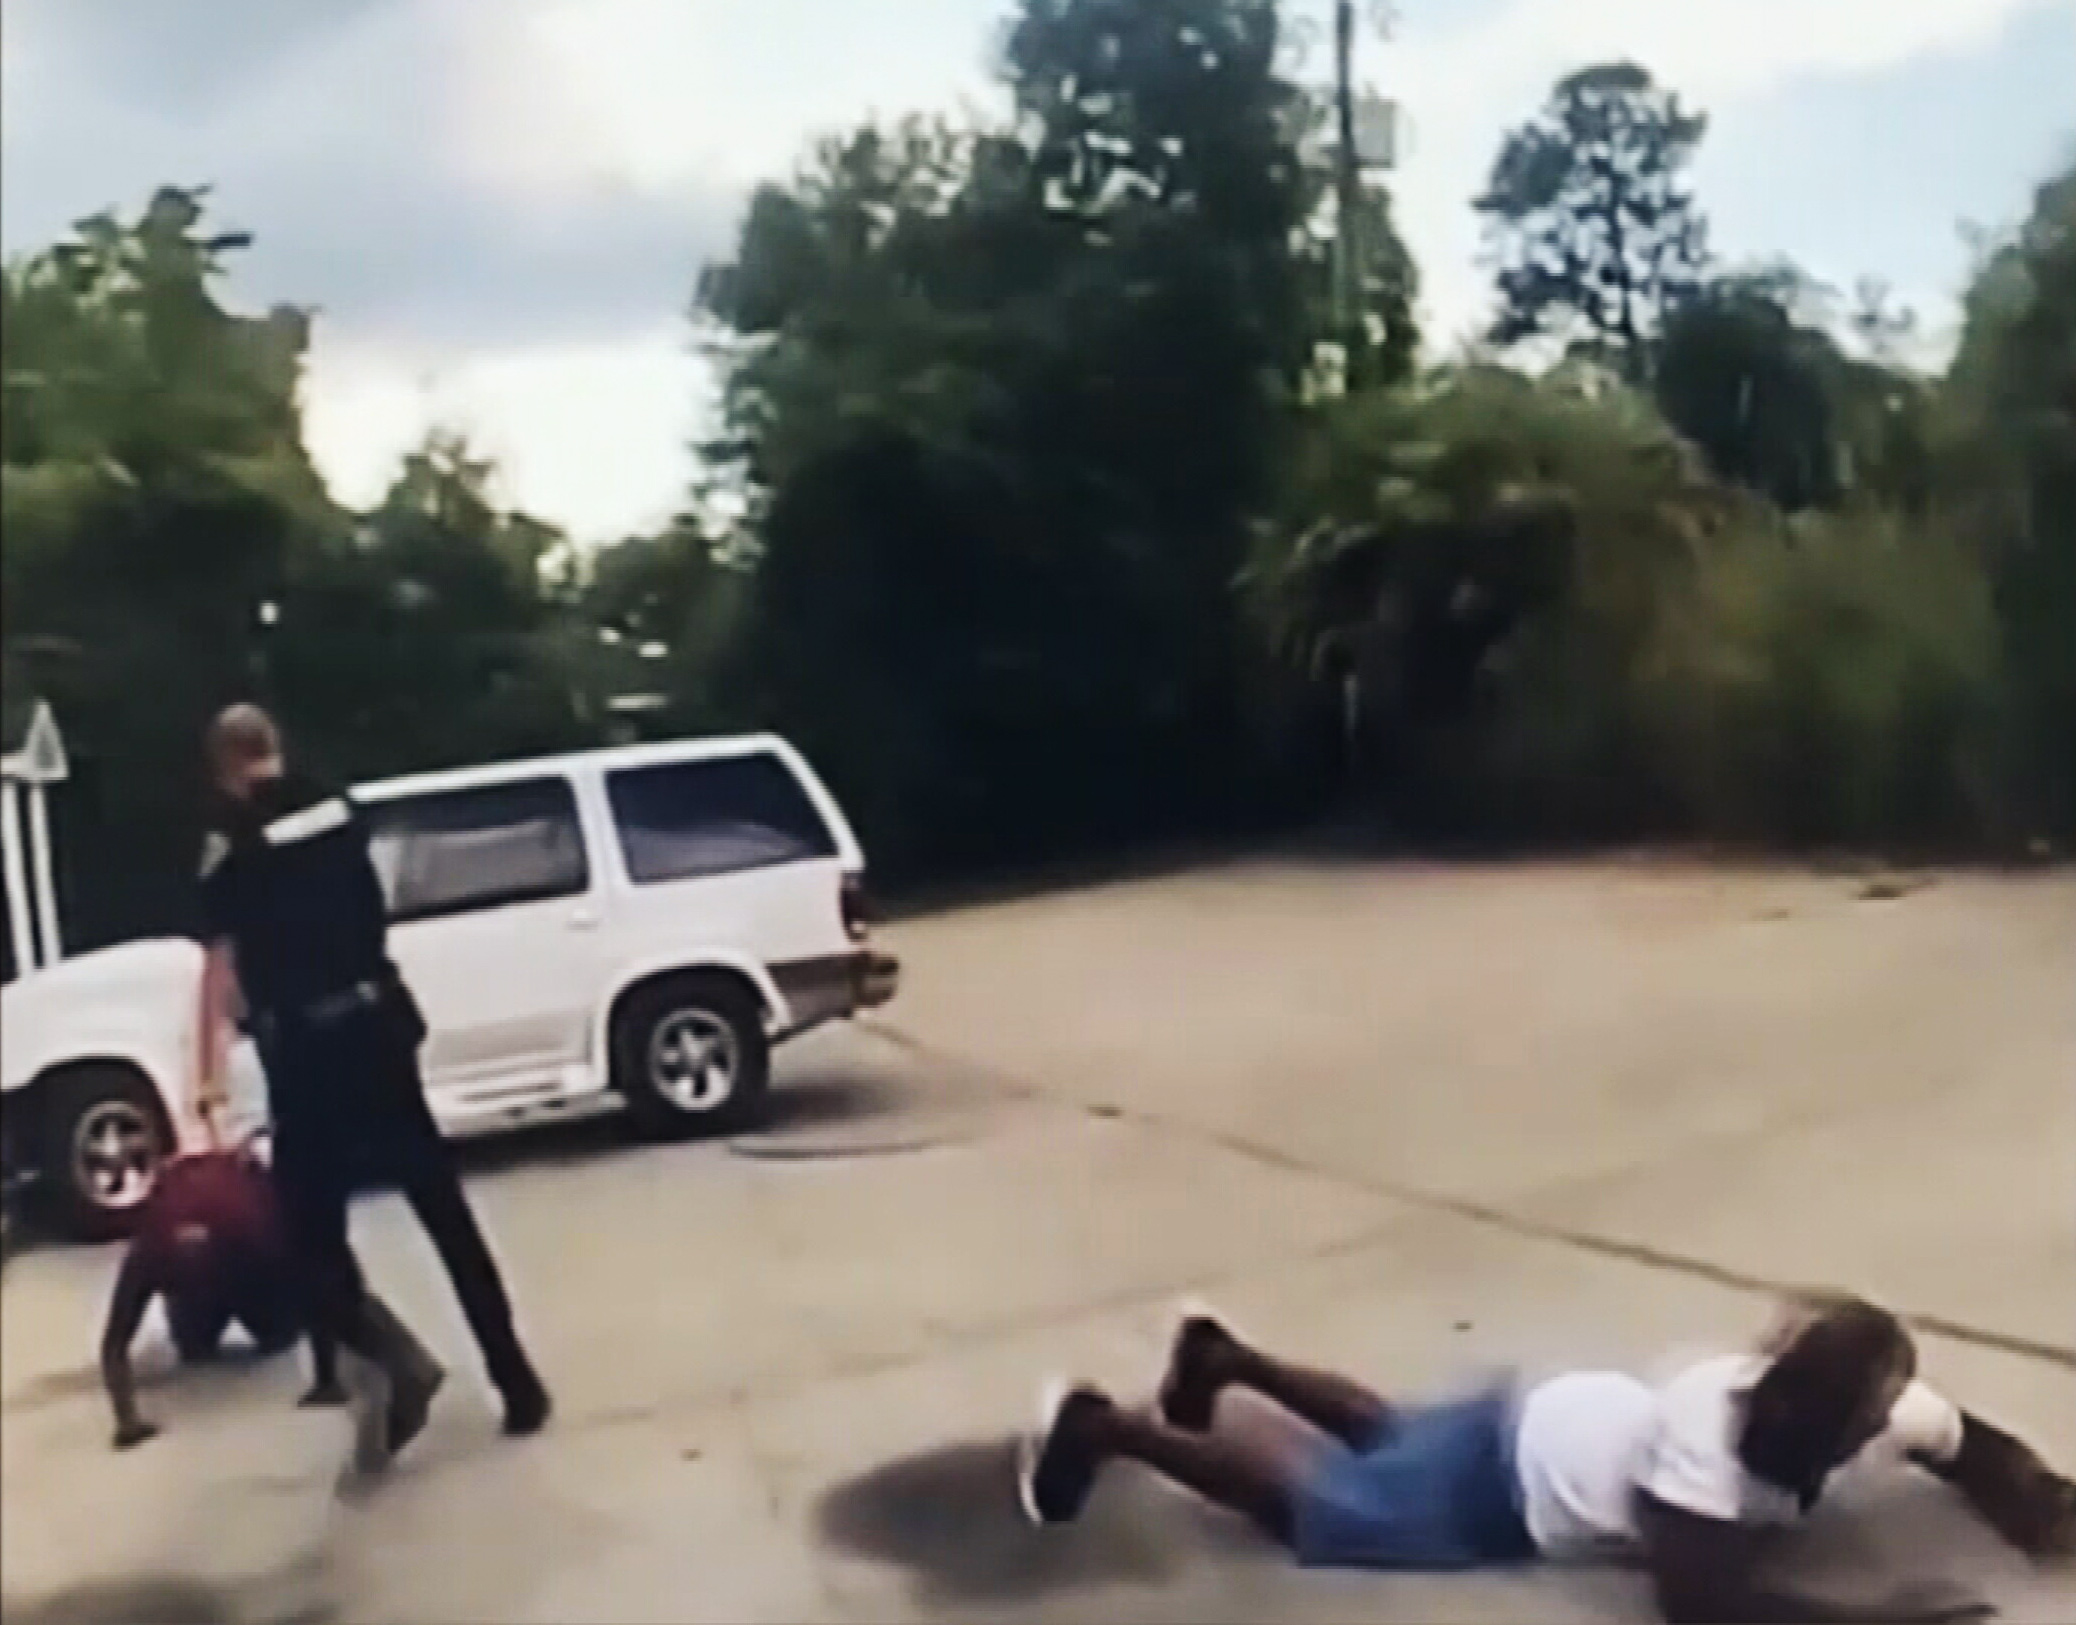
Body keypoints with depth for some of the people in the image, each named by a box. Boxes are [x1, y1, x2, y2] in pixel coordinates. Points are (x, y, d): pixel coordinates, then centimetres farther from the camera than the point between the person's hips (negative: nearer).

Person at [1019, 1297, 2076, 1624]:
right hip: (1512, 1475, -7)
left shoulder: (1848, 1401, -17)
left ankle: (1222, 1358, 47)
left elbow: (1977, 1446, -2)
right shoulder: (1713, 1432, -40)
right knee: (1313, 1497, 9)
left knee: (1383, 1435, 30)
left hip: (1563, 1422, 7)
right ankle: (1101, 1427, 20)